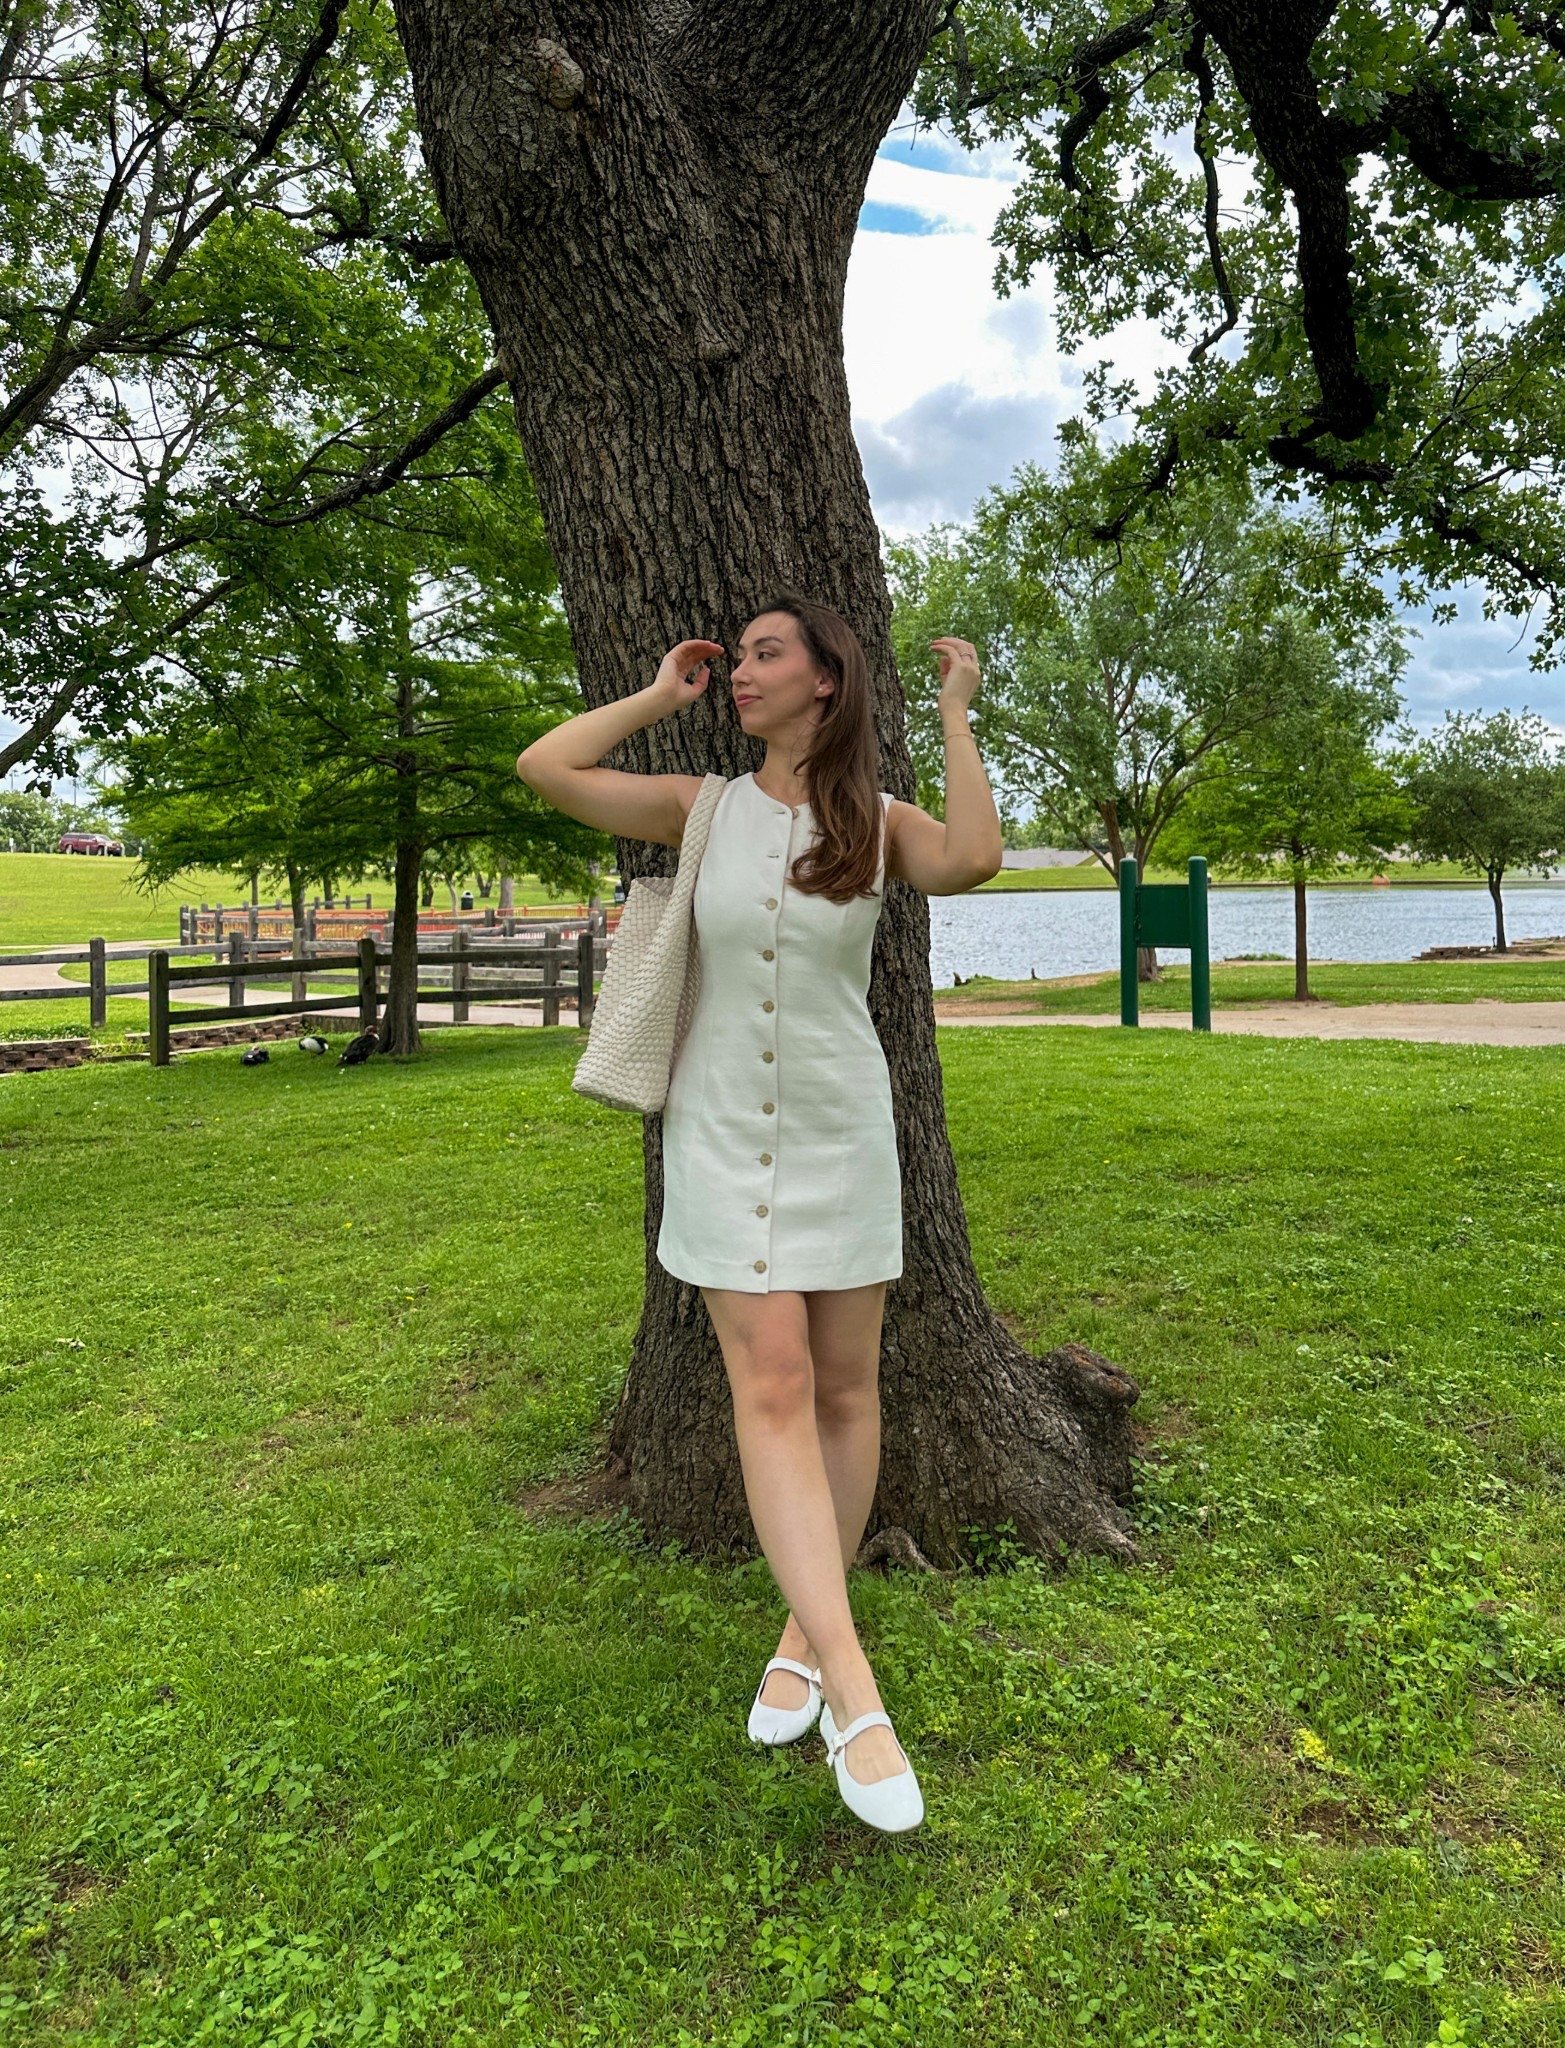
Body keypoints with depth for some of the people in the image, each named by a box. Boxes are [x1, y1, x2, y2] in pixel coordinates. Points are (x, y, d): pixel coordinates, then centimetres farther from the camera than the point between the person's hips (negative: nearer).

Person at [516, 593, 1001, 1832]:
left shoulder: (879, 823, -1)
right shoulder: (704, 808, 2)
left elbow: (973, 861, -24)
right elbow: (545, 769, -7)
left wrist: (957, 714, -13)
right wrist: (661, 698, 2)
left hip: (841, 1134, 1)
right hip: (722, 1135, 0)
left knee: (844, 1389, 7)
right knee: (771, 1389, -9)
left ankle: (807, 1631, 27)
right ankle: (855, 1691, -6)